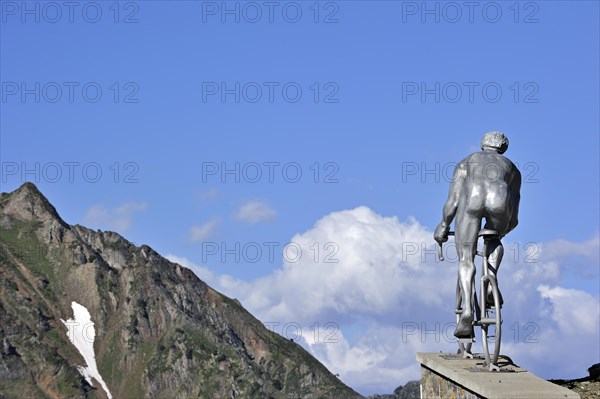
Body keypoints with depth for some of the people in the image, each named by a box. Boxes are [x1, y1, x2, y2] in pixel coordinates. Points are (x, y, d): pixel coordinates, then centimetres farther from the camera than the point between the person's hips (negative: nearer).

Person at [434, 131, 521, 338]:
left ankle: (467, 309, -13)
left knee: (466, 260, 7)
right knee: (494, 239, 33)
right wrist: (502, 231, 52)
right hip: (500, 200, 1)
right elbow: (514, 218, 35)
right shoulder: (511, 168, 36)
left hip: (472, 199, -1)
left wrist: (443, 226, 33)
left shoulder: (467, 162, 34)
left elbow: (452, 201, 23)